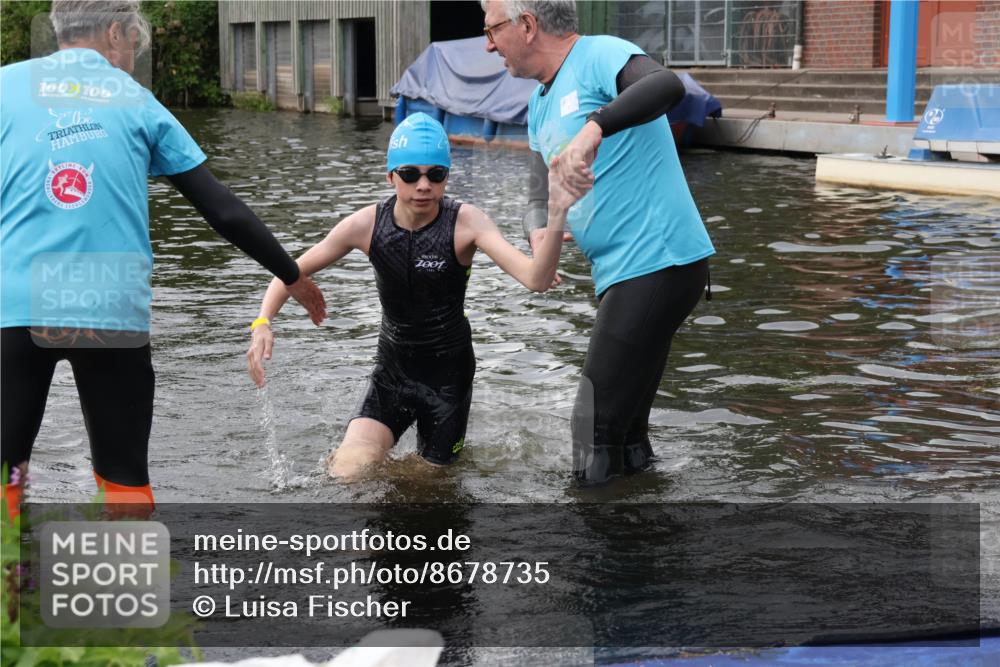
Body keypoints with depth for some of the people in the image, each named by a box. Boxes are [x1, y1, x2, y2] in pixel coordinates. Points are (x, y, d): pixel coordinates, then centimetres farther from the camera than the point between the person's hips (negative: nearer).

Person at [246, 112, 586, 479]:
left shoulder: (465, 222, -20)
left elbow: (536, 279, -32)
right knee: (349, 472, -16)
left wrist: (556, 218, -48)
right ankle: (339, 458, 19)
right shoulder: (368, 224, -13)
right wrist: (263, 322, -19)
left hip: (449, 373, -1)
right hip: (392, 370, 1)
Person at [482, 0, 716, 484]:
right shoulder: (541, 105, 18)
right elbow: (540, 198, 15)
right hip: (623, 273, 10)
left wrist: (593, 128, -45)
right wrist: (539, 234, -8)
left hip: (657, 263, -10)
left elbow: (667, 85, -32)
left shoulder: (600, 56, -11)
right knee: (623, 440, 17)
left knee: (596, 450, -11)